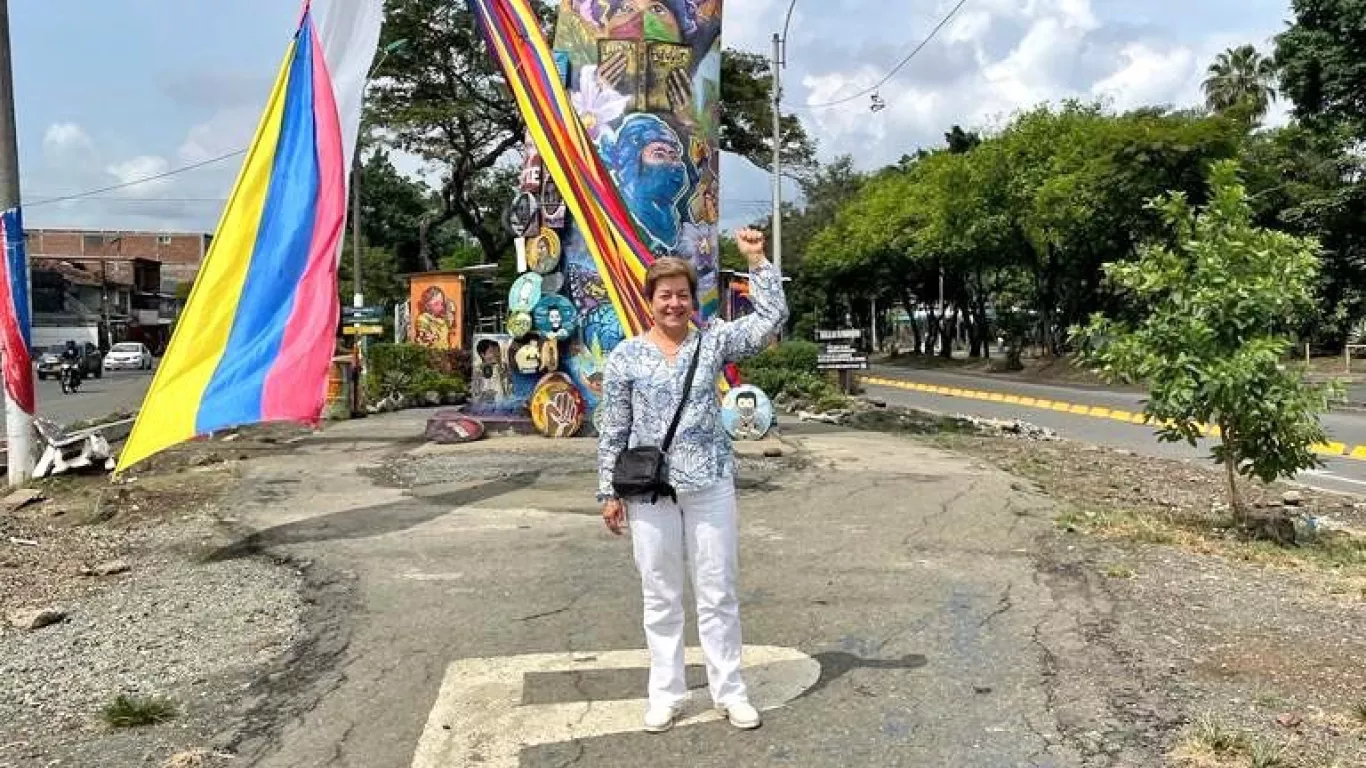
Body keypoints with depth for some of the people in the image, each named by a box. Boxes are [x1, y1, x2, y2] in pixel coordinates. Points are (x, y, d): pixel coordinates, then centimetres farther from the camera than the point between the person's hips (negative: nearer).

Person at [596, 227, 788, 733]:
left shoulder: (713, 341, 1)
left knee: (718, 593, 9)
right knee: (660, 597, 11)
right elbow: (612, 430, 1)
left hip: (710, 484, 1)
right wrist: (609, 491, 0)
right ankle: (666, 694, 25)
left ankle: (729, 691, 23)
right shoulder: (625, 356, -1)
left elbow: (772, 318, -6)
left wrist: (756, 260, -12)